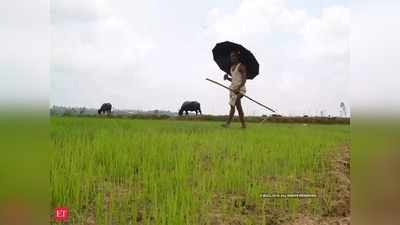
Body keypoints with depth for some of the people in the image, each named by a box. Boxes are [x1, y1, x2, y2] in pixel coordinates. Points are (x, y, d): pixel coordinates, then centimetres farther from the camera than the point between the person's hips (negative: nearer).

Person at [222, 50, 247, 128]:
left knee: (233, 105, -17)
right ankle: (243, 125, 11)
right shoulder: (232, 67, 17)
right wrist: (228, 78, 4)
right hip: (233, 88, 9)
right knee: (238, 107, 8)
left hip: (239, 89, -9)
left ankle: (228, 123, -21)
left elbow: (244, 79, -16)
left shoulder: (241, 66, -8)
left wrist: (238, 88, -27)